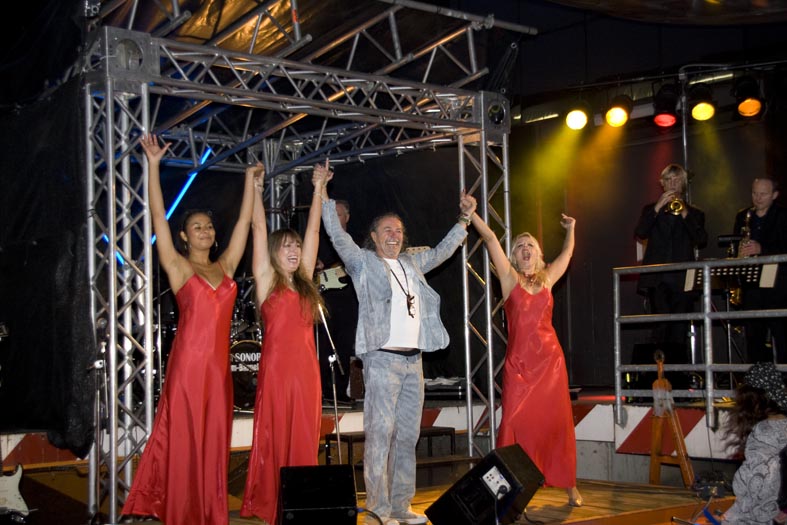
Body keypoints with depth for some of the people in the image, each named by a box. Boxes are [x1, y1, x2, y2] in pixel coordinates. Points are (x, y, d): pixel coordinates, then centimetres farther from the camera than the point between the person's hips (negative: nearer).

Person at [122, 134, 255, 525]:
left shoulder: (225, 267, 14)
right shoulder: (178, 268, 3)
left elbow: (244, 221, 15)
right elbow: (158, 217, -5)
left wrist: (250, 179, 13)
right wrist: (153, 165, -10)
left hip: (219, 364, 4)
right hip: (188, 362, -4)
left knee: (215, 441, 7)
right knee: (185, 440, -1)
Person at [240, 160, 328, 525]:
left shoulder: (304, 281, 14)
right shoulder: (266, 280, 3)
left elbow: (313, 230, 15)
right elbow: (258, 229, 0)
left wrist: (318, 188, 16)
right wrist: (256, 188, 1)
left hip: (307, 369, 4)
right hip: (276, 368, -4)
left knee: (305, 440, 6)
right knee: (275, 439, 0)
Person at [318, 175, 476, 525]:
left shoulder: (412, 264, 20)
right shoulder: (364, 263, 3)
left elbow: (442, 251, 32)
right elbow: (338, 237, -7)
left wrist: (465, 220, 31)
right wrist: (324, 199, -14)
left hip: (414, 360, 7)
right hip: (382, 359, -6)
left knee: (407, 436, 9)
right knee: (380, 434, -9)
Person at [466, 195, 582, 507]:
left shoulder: (546, 280, 14)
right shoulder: (509, 278, 5)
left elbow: (566, 254, 30)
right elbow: (490, 239, -1)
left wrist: (570, 229, 38)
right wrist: (471, 214, -4)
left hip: (550, 361, 3)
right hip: (519, 363, -3)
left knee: (557, 423, 5)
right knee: (515, 424, -9)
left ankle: (569, 486, 14)